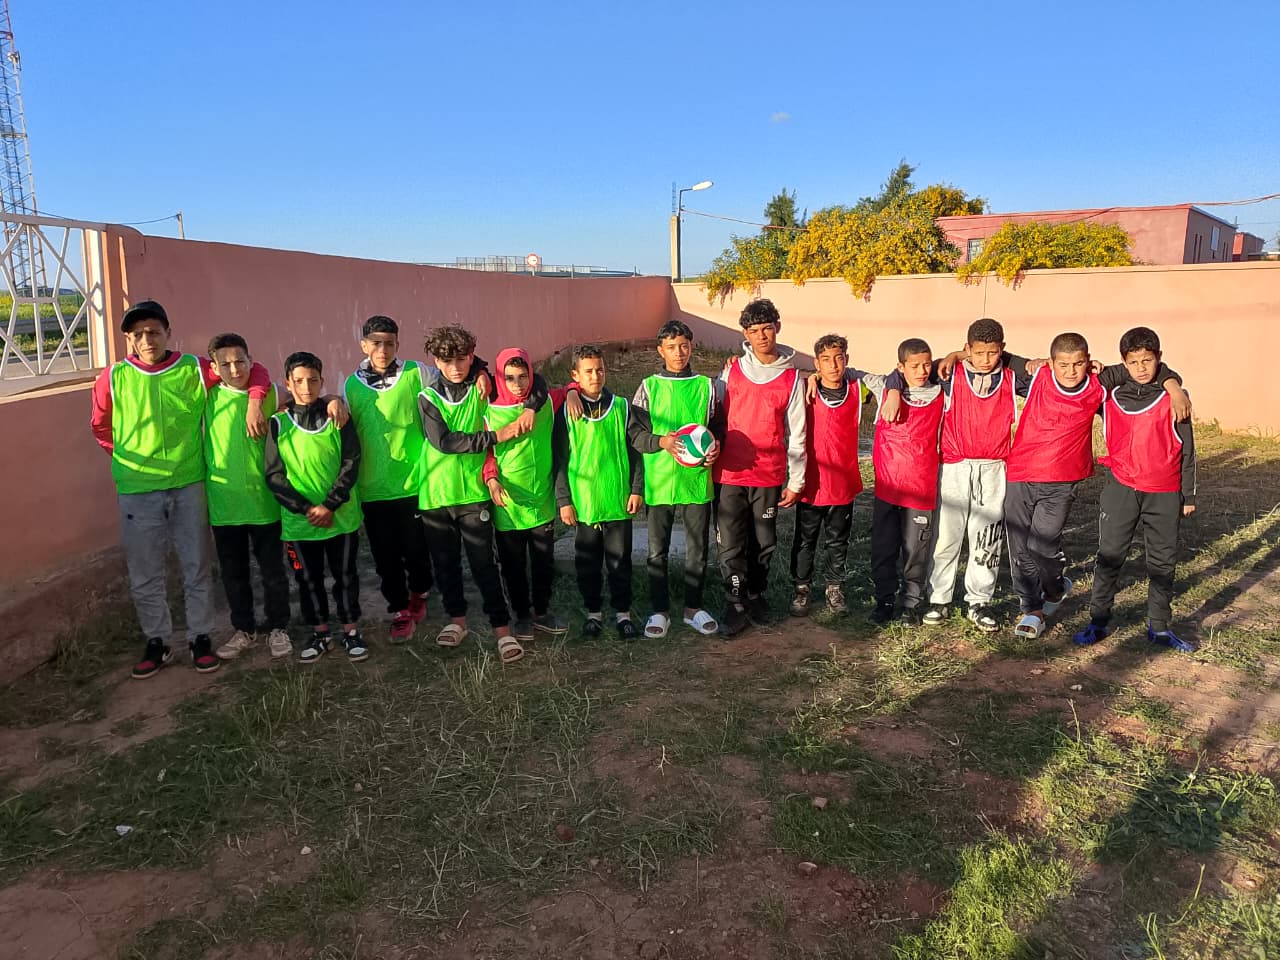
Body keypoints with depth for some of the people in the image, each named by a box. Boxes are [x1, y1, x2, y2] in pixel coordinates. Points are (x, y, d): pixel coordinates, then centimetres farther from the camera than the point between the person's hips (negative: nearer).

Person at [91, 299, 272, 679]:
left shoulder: (194, 369, -4)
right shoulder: (113, 378, -3)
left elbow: (253, 370, 3)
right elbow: (101, 427, 12)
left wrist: (253, 404, -13)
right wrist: (129, 459, 7)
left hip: (189, 486, 0)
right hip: (137, 491, 0)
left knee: (196, 569, 9)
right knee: (145, 576, 9)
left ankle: (200, 638, 23)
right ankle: (157, 642, 26)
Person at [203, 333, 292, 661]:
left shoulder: (267, 395, -2)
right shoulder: (208, 397, 0)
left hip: (262, 501, -1)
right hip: (223, 502, 1)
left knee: (273, 570, 8)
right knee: (233, 572, 14)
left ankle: (277, 628, 25)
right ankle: (243, 630, 31)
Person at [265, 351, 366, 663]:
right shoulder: (278, 423, 0)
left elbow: (351, 465, -5)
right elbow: (274, 475, -3)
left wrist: (329, 506, -14)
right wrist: (305, 509, -13)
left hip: (341, 517, -1)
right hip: (298, 520, 1)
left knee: (345, 575, 9)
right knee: (308, 579, 12)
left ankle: (351, 631, 24)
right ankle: (319, 632, 28)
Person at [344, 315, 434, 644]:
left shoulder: (415, 374, -4)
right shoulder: (352, 385, 4)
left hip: (412, 483, -2)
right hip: (372, 488, 2)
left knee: (416, 549, 10)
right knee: (385, 556, 9)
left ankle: (419, 594, 37)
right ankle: (400, 611, 25)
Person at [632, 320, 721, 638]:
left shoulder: (705, 385, 5)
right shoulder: (649, 386, 2)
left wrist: (715, 447, -10)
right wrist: (663, 442, -15)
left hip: (697, 479, 1)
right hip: (659, 480, -1)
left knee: (698, 548, 9)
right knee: (657, 550, 6)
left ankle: (693, 606, 25)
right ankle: (660, 610, 20)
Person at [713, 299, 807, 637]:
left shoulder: (791, 377, 1)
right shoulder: (732, 370, 3)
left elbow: (796, 434, 3)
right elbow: (716, 416, 10)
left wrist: (796, 482, 2)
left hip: (769, 476, 0)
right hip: (729, 473, 0)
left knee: (763, 543, 11)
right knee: (731, 545, 0)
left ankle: (756, 595, 31)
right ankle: (737, 605, 13)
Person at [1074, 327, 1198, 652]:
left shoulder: (1173, 399, -1)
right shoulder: (1111, 398, 1)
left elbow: (1187, 451, 4)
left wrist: (1188, 496, 4)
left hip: (1165, 494, 0)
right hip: (1121, 489, 0)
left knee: (1162, 560, 9)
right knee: (1109, 556, 3)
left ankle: (1160, 626, 20)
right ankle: (1098, 621, 12)